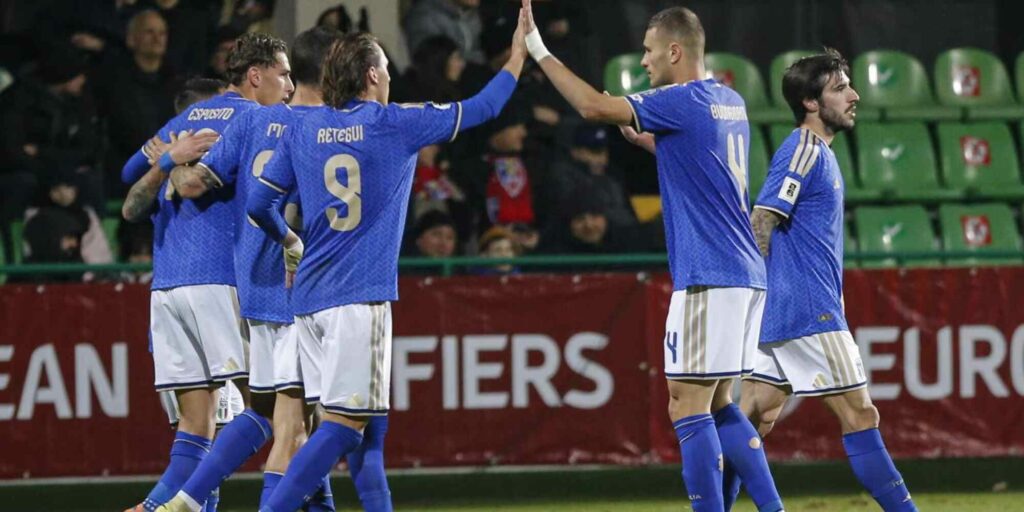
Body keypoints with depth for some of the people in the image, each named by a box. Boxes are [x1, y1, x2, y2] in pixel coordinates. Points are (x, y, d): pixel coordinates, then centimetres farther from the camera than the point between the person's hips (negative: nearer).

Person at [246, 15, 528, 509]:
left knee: (332, 421, 12)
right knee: (344, 424, -9)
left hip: (310, 295, 6)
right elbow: (482, 108, 9)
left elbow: (259, 204, 10)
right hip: (361, 296, -6)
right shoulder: (395, 124, -1)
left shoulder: (304, 130, 9)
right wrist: (520, 54, 23)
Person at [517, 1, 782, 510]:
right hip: (746, 277, 9)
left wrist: (537, 48, -10)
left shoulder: (682, 101, -11)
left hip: (707, 278, -9)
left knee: (688, 408, -8)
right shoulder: (731, 103, 16)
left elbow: (593, 106, -17)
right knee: (719, 408, 15)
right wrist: (643, 138, 24)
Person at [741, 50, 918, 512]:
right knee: (859, 416, -5)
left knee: (752, 421, 7)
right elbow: (759, 226, -17)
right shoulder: (804, 151, -11)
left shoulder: (818, 152, 19)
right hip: (809, 314, -10)